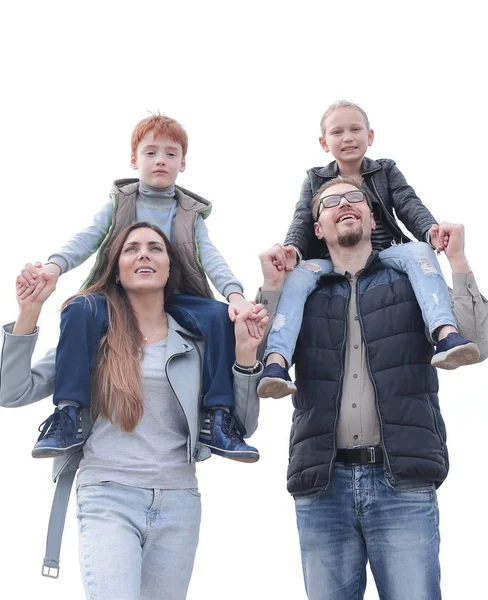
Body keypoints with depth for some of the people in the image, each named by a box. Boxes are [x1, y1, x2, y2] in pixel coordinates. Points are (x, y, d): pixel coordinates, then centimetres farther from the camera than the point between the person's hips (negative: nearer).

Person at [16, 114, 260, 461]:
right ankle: (67, 415, -30)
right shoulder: (120, 203, 12)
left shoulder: (190, 212, 13)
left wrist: (235, 293, -24)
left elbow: (209, 255, -2)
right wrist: (54, 267, -26)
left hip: (175, 298, 1)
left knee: (221, 316, -29)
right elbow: (87, 239, -3)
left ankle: (217, 420, -24)